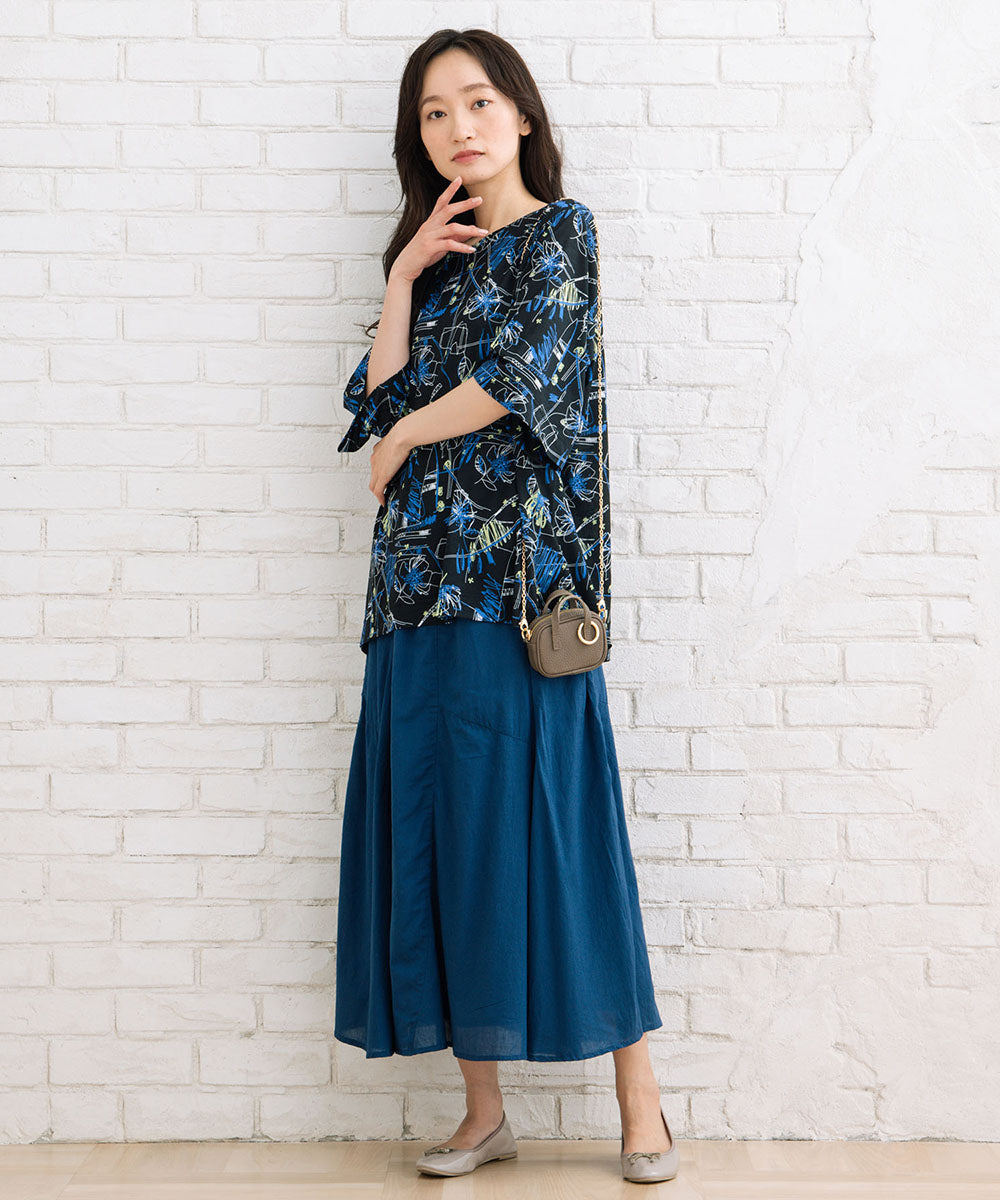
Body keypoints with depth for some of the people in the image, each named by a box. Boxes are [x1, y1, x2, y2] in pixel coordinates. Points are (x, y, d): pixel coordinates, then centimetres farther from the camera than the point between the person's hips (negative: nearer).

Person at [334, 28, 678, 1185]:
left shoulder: (559, 230, 2)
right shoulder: (436, 253, 20)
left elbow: (520, 376, -11)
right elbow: (379, 401, 9)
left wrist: (409, 437, 0)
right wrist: (402, 281, 3)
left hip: (515, 567, -6)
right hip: (424, 575, 6)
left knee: (537, 816, -8)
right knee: (445, 824, 4)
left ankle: (640, 1099, 3)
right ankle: (483, 1109, 12)